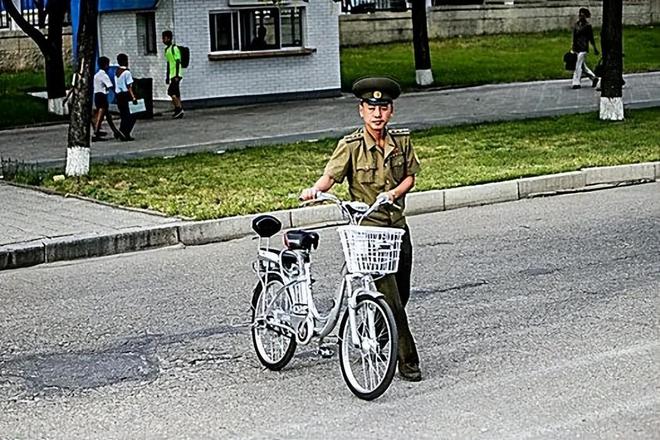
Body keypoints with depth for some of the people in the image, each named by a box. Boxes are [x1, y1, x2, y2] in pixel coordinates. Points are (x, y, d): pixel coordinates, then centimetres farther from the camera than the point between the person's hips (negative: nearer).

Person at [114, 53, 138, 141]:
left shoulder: (116, 72, 11)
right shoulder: (127, 72, -11)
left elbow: (115, 86, 13)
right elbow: (129, 87, -15)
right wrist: (133, 97, -17)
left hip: (118, 95, 8)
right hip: (126, 95, -8)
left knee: (124, 116, 12)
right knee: (131, 116, -3)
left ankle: (124, 135, 8)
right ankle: (125, 132, -17)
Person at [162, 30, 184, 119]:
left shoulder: (174, 48, -11)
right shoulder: (166, 50, 17)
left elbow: (178, 62, -16)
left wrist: (176, 76, -21)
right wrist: (167, 76, 22)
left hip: (176, 75, -9)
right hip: (171, 75, 9)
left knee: (171, 92, -14)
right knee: (176, 93, 7)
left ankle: (179, 109, -10)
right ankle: (179, 111, 8)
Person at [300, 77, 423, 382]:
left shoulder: (402, 141, 3)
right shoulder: (351, 145, -10)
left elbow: (410, 175, 8)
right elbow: (331, 175, -14)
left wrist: (394, 192, -11)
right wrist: (315, 189, -35)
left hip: (397, 223, 5)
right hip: (367, 226, -5)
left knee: (401, 293, 14)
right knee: (389, 296, -10)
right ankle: (407, 361, -4)